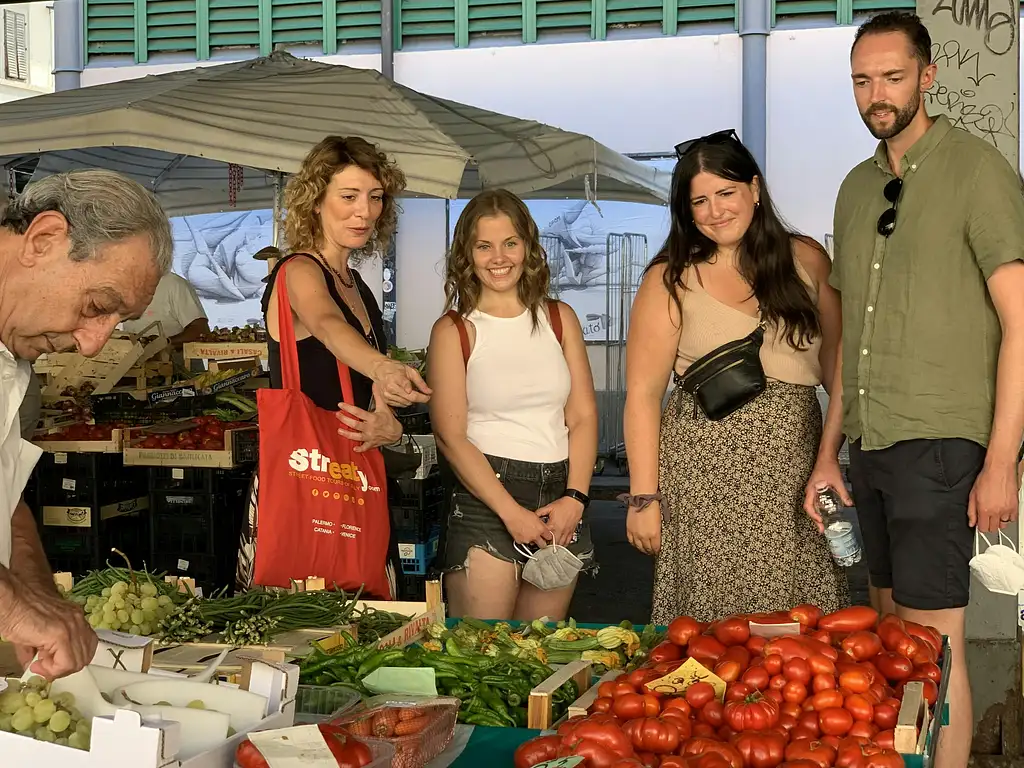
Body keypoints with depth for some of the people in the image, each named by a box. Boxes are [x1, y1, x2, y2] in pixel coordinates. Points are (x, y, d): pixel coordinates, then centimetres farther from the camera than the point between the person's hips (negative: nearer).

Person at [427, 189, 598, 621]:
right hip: (485, 497, -3)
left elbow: (583, 416, 7)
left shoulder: (560, 319, 11)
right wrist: (512, 513, -12)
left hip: (561, 498, 3)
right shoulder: (454, 331, 1)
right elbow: (451, 436, -5)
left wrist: (574, 498, -7)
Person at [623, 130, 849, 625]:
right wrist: (643, 498, -7)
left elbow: (836, 361, 14)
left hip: (795, 469, 3)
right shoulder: (671, 281, 1)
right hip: (706, 473, -2)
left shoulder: (807, 261, 9)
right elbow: (642, 394, -2)